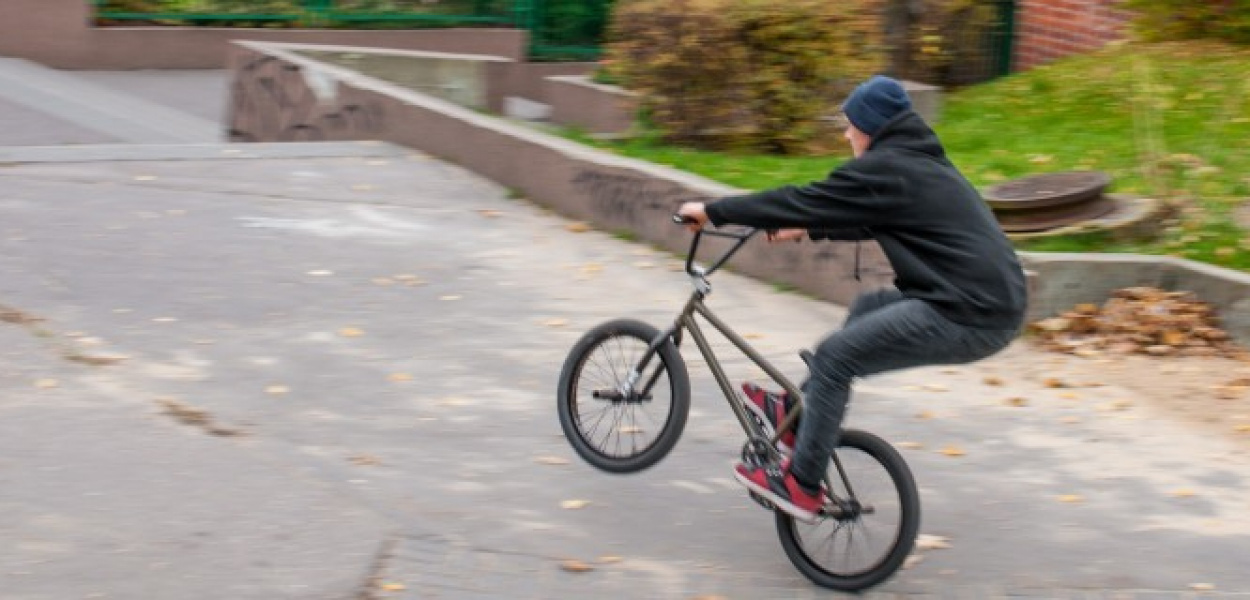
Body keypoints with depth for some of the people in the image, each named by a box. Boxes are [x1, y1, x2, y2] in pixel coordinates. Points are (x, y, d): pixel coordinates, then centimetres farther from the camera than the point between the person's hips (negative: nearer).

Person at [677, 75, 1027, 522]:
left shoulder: (884, 170, -9)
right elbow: (863, 218, 35)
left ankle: (802, 486, 3)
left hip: (968, 318, -10)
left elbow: (803, 202, -6)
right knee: (868, 308, 25)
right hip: (998, 302, 10)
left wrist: (712, 211, 3)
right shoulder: (922, 162, 20)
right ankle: (795, 413, 32)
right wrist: (808, 231, 40)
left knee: (835, 355, -4)